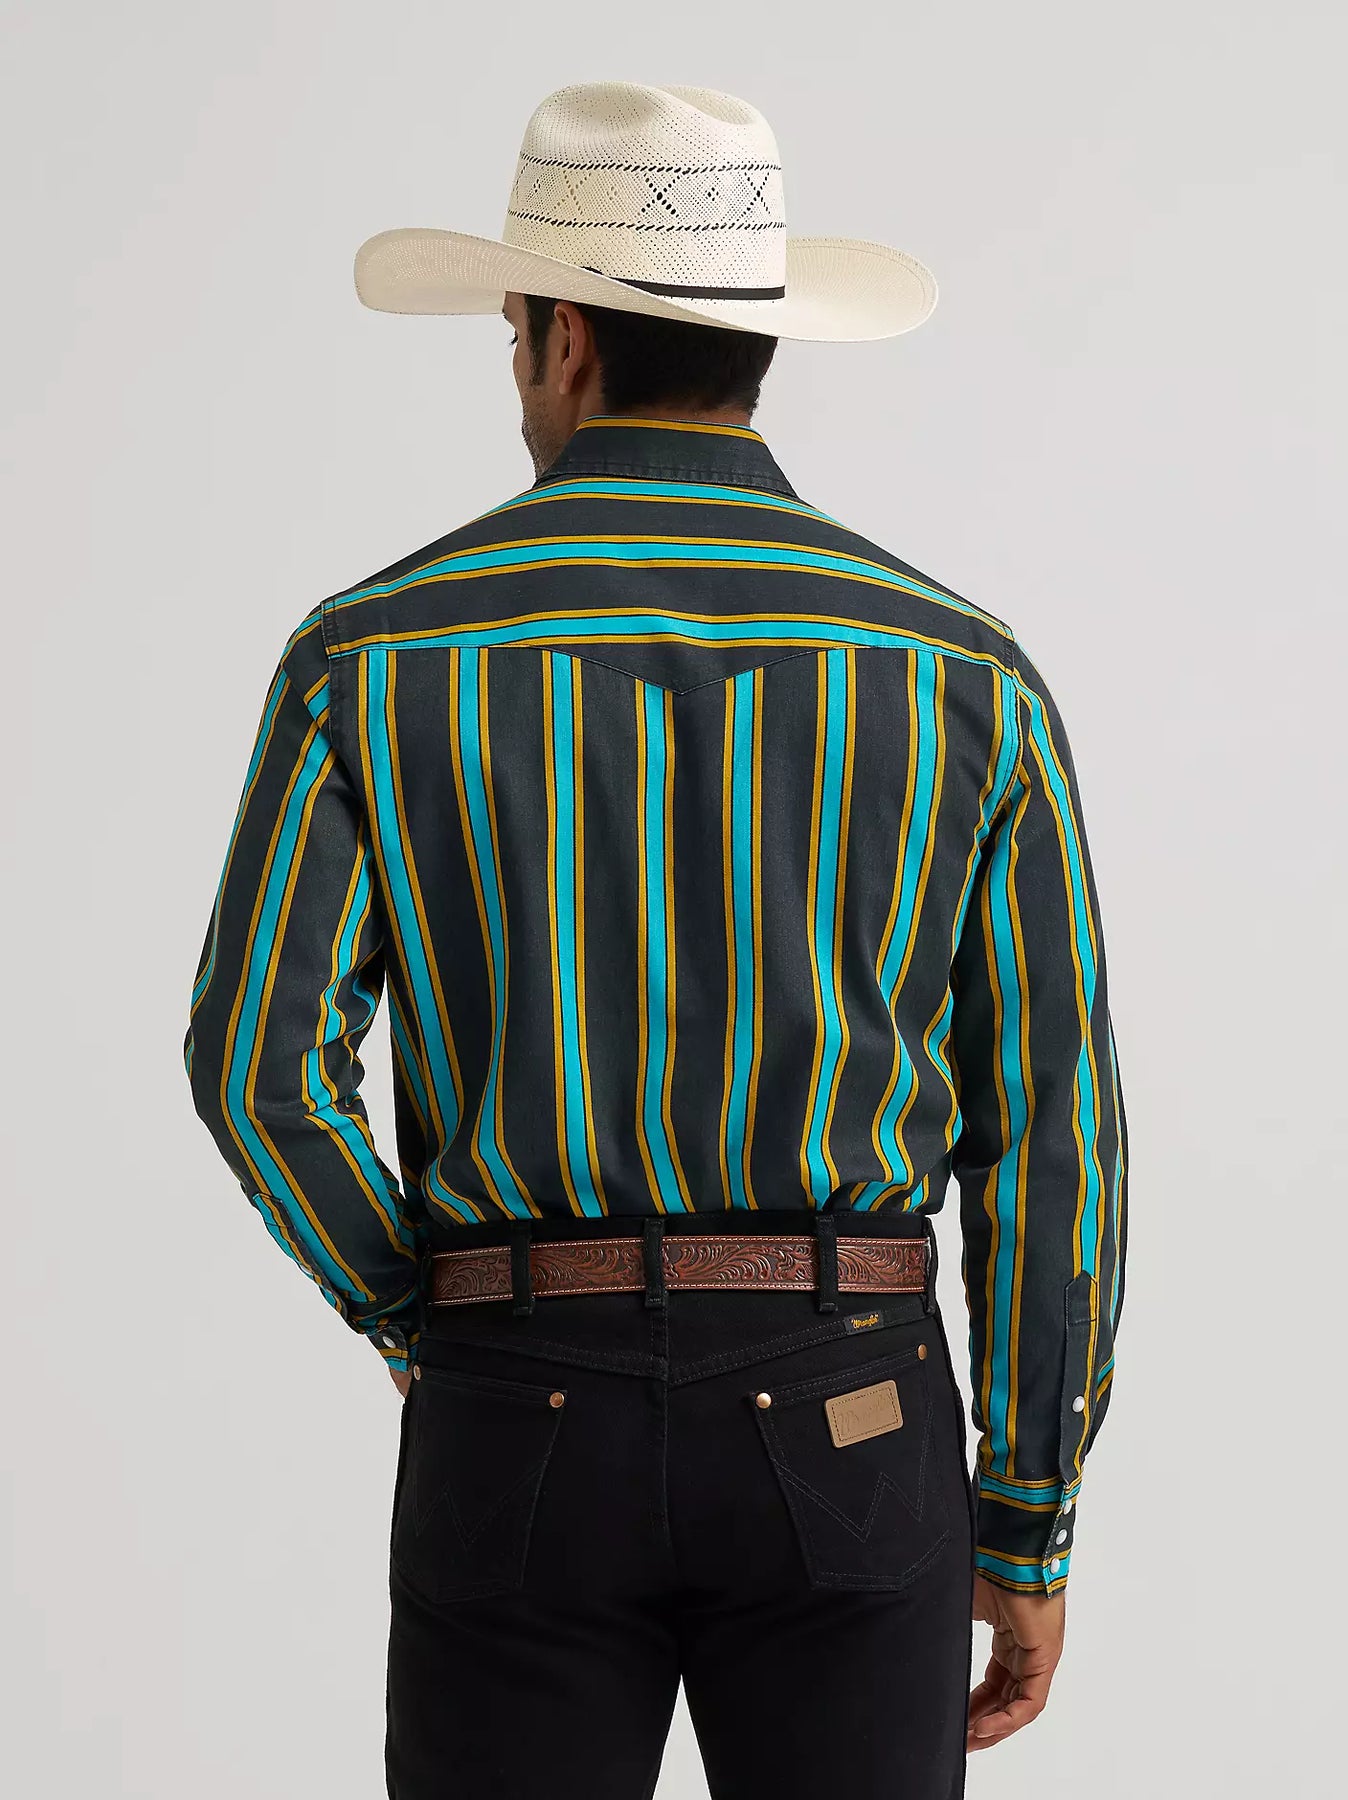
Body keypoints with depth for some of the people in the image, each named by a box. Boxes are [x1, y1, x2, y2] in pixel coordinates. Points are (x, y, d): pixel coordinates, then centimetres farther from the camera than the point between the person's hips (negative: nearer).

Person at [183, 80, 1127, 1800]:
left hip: (530, 1439, 0)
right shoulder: (958, 670, -1)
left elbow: (261, 1063, -9)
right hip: (841, 1427, 1)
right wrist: (1030, 1527, 7)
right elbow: (1049, 1123, -2)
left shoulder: (377, 650, -2)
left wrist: (430, 1334, 9)